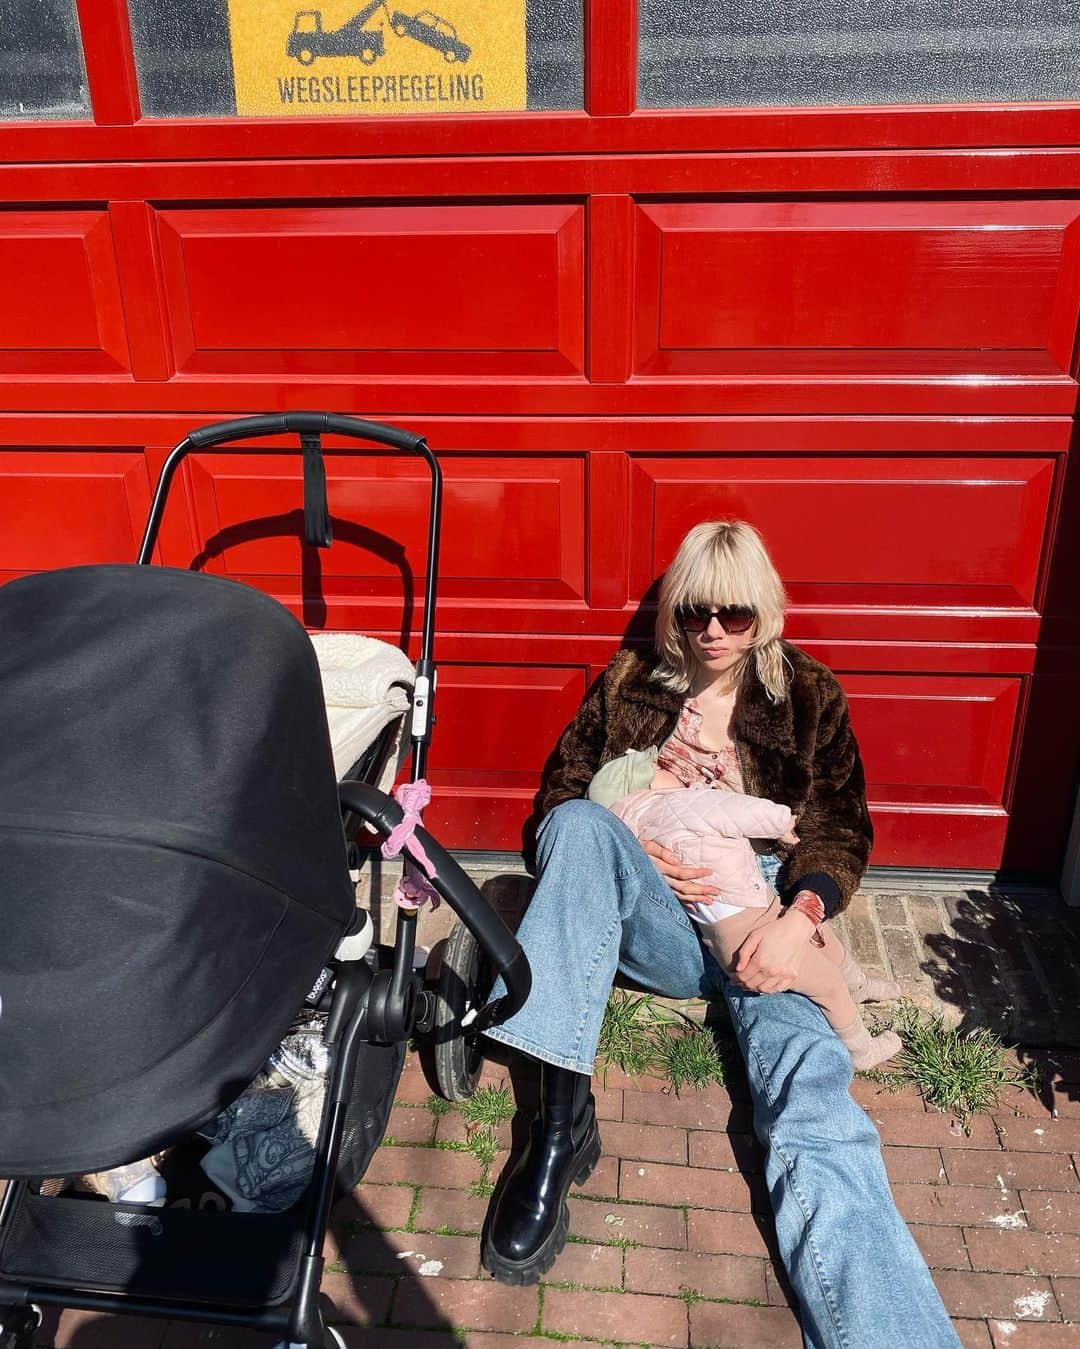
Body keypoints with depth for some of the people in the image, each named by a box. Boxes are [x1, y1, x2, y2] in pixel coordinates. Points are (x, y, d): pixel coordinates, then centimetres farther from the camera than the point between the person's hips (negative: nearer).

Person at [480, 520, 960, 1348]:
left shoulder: (810, 696, 13)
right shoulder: (630, 683, 14)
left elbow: (843, 826, 8)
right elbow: (562, 788, 12)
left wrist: (801, 916, -13)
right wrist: (628, 860, -9)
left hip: (763, 918, -1)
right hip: (655, 912, 1)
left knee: (811, 1087, -30)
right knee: (581, 829, -31)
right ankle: (563, 1110, -34)